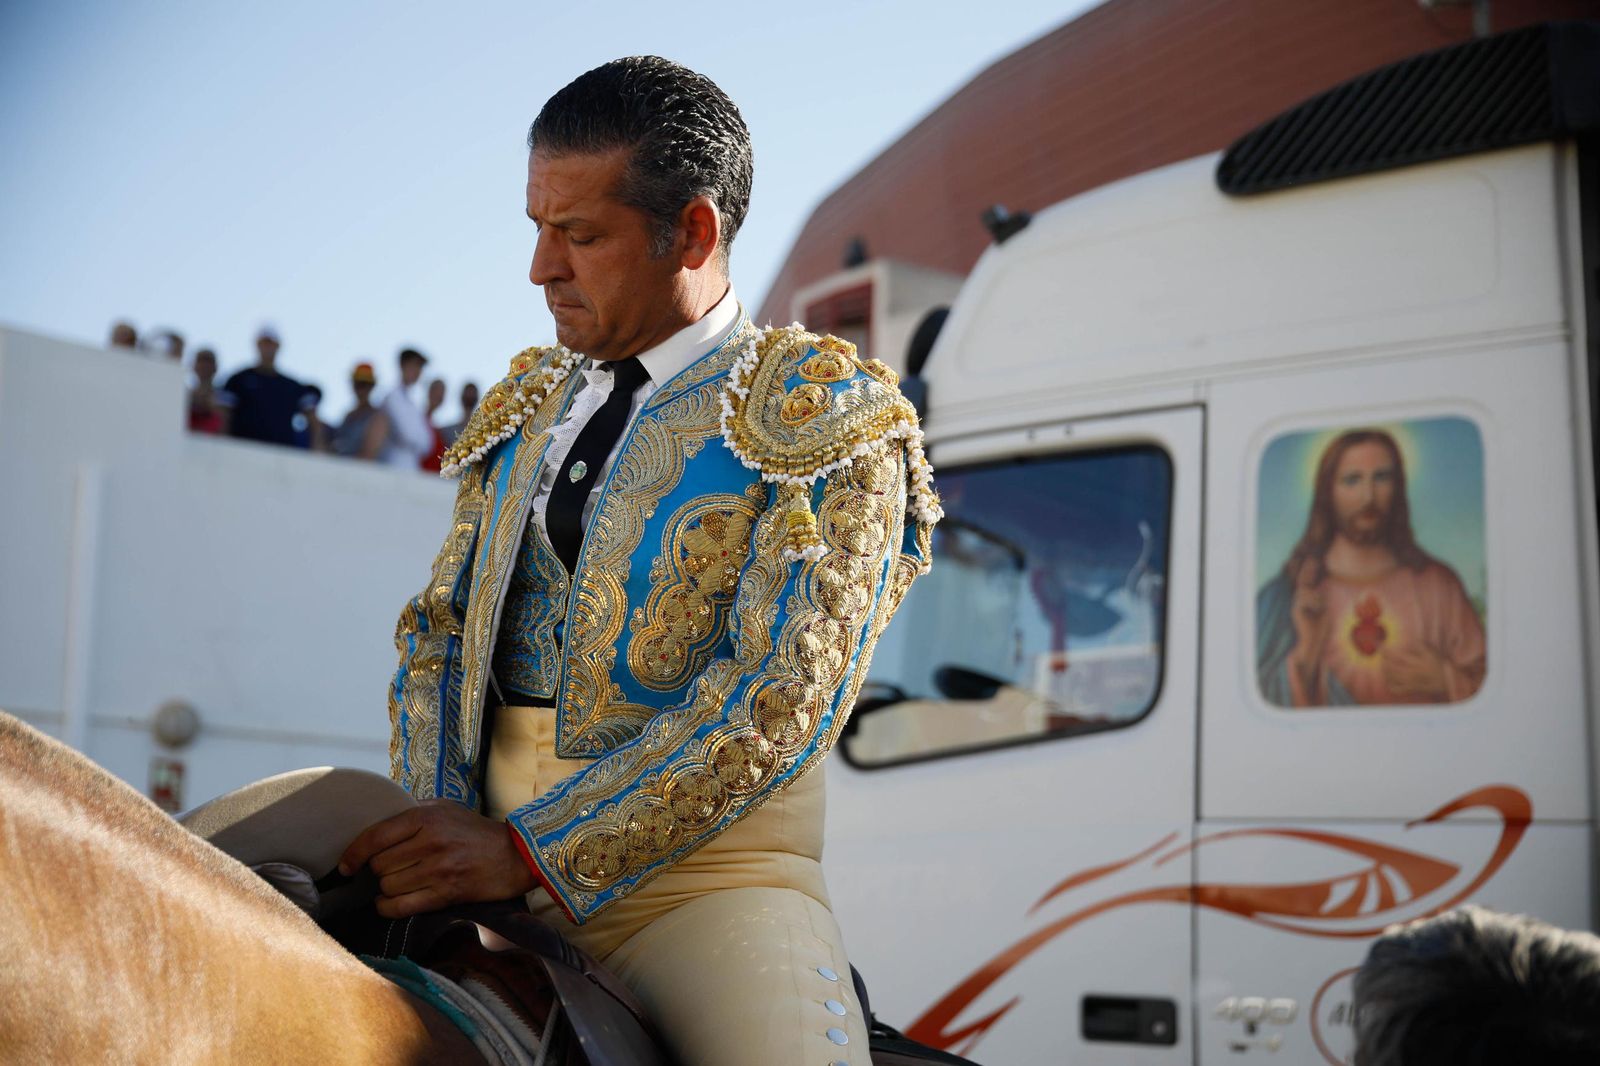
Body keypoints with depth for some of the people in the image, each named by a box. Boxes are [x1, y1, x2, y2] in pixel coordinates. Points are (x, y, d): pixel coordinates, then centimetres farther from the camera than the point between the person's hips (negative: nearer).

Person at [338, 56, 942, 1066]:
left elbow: (778, 699, -13)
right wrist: (442, 831, -5)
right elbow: (439, 631, 14)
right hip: (486, 853, 6)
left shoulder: (828, 419, -3)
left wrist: (529, 852, -18)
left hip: (706, 867, -5)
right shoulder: (527, 408, 17)